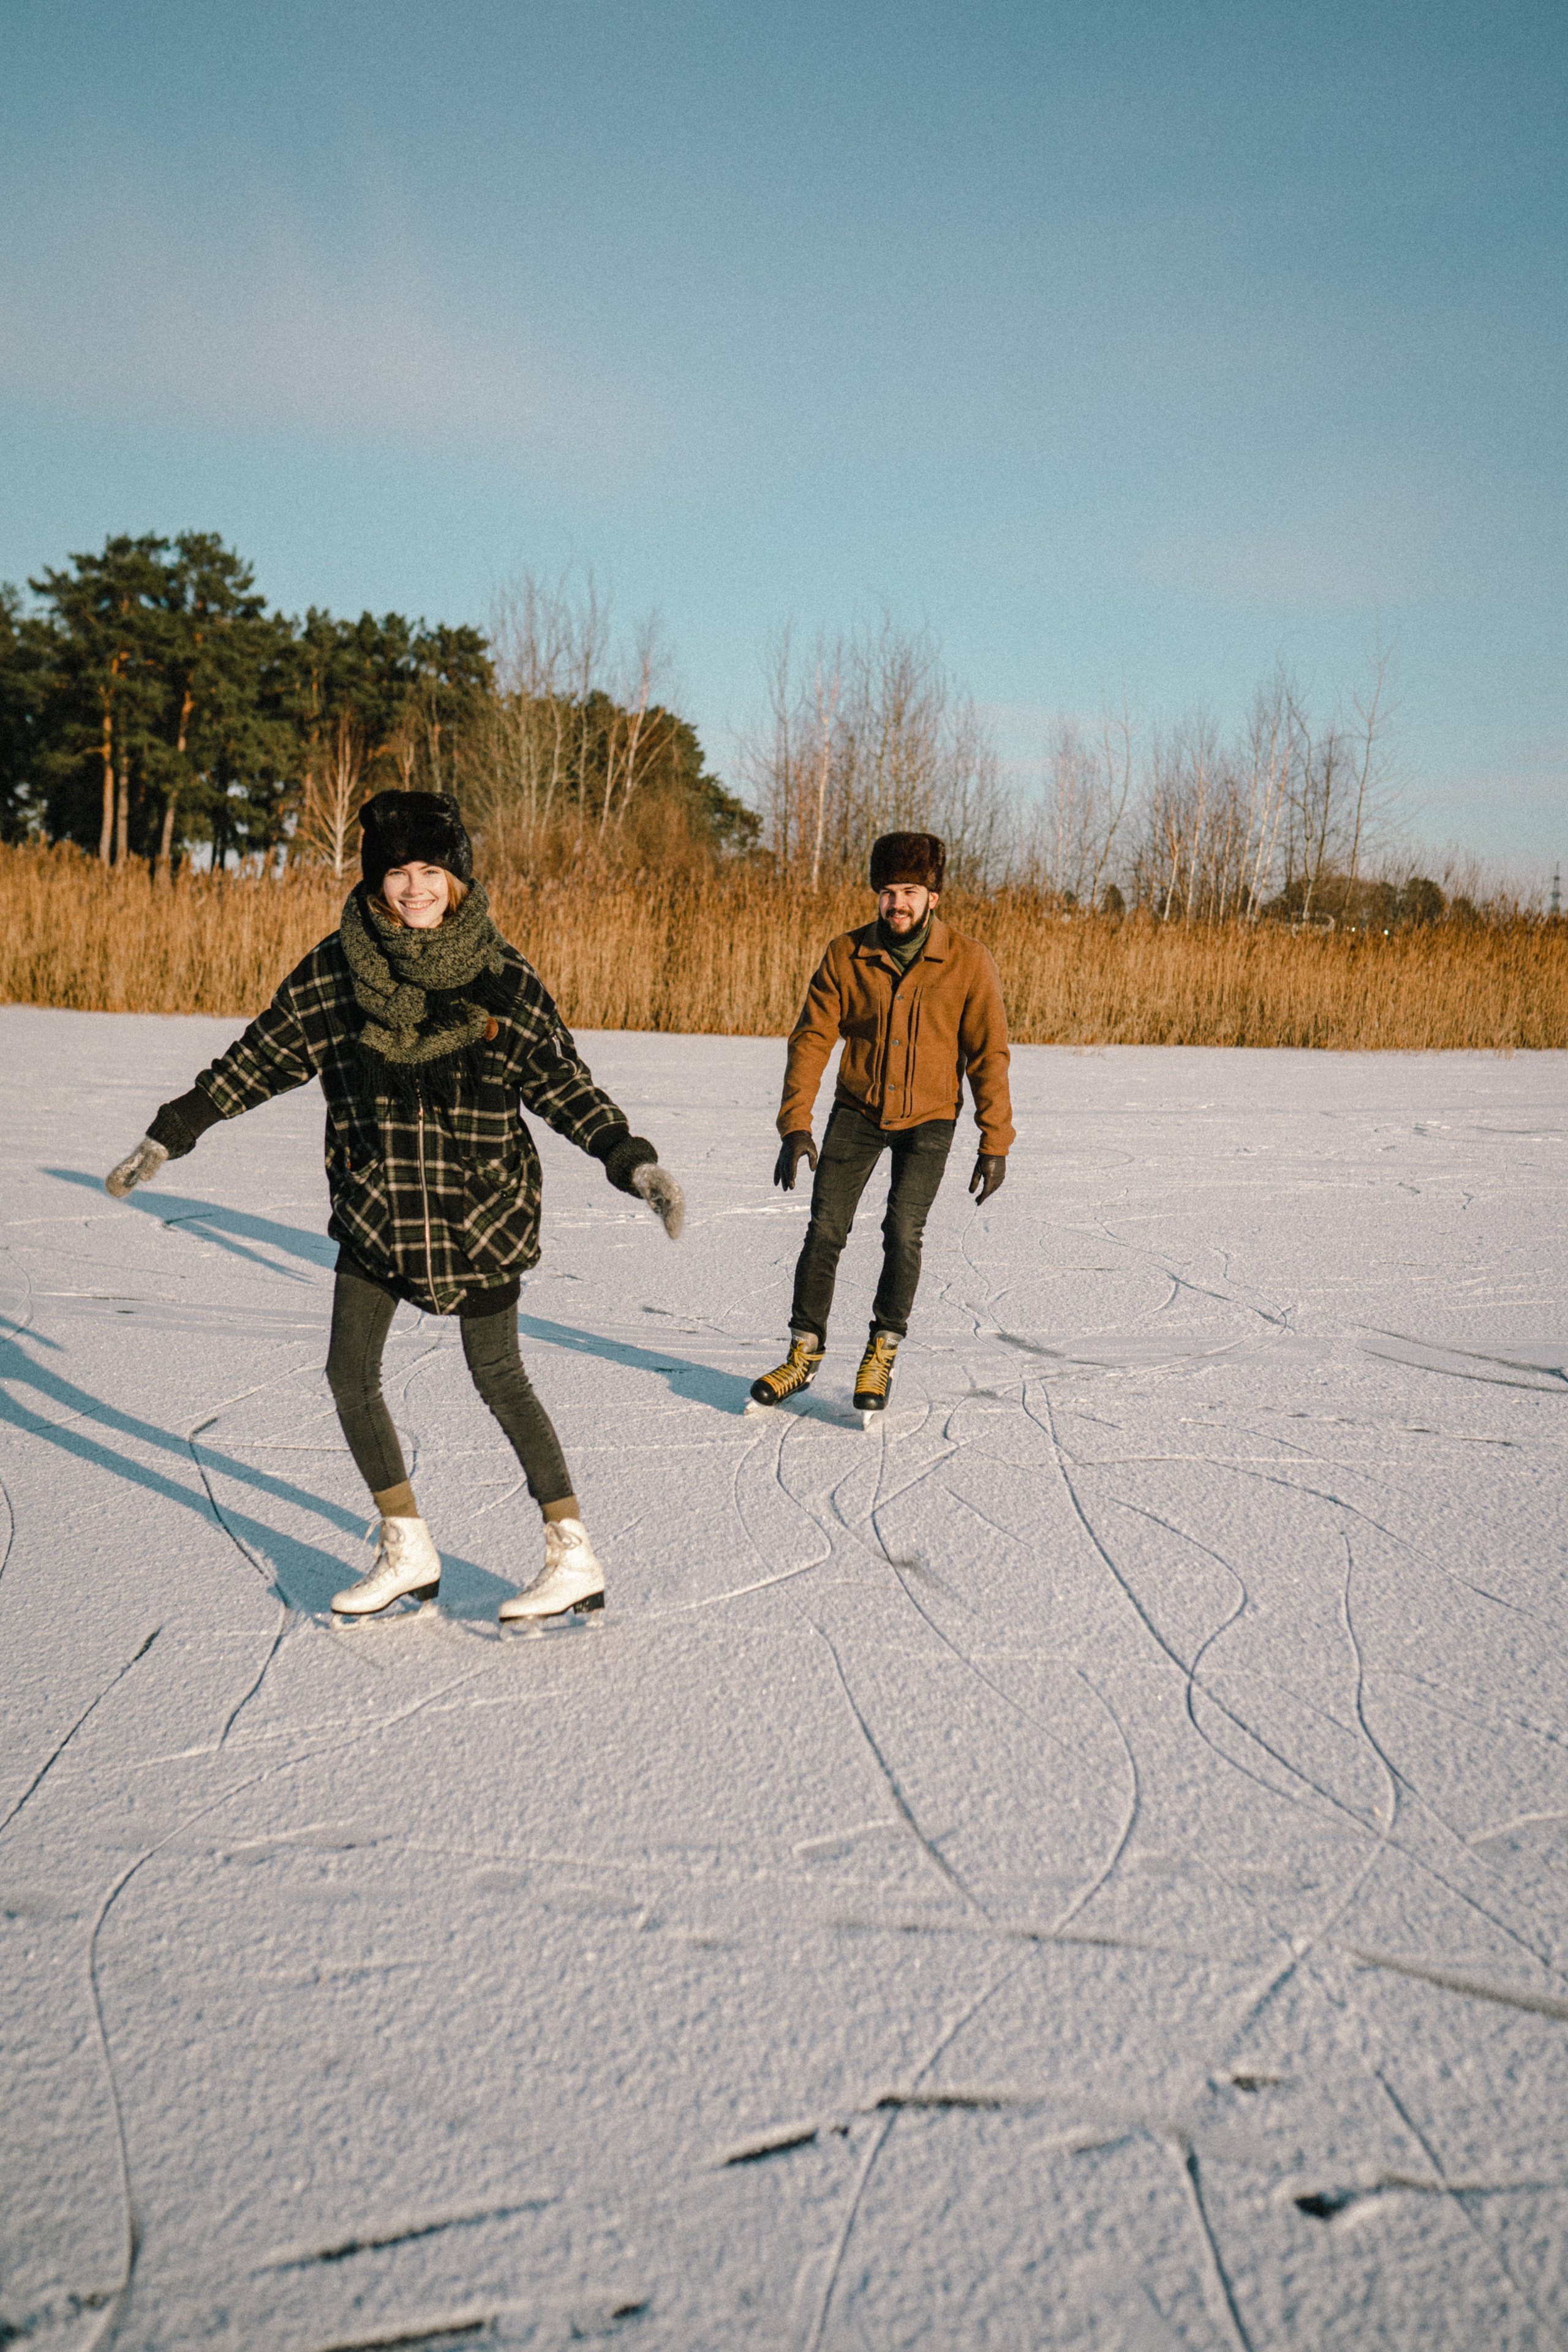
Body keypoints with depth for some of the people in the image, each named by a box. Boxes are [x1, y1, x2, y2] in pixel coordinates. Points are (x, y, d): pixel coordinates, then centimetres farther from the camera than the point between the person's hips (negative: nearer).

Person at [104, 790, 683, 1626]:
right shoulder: (334, 968, -1)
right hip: (375, 1205, 3)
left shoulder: (504, 977, -6)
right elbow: (261, 1058, 8)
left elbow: (563, 1084, 1)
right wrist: (167, 1137, 10)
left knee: (498, 1377, 0)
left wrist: (635, 1163, -7)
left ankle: (575, 1559, 11)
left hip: (482, 1204, -3)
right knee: (350, 1373, 2)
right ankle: (407, 1553, 20)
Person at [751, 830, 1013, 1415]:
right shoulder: (846, 956, -8)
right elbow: (811, 1039, -6)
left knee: (903, 1229, -15)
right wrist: (795, 1124, -15)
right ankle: (805, 1354, 10)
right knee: (825, 1229, -5)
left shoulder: (968, 962, -11)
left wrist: (995, 1141, -8)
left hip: (929, 1118, -1)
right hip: (857, 1110, 2)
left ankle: (882, 1353, 4)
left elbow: (988, 1054, -6)